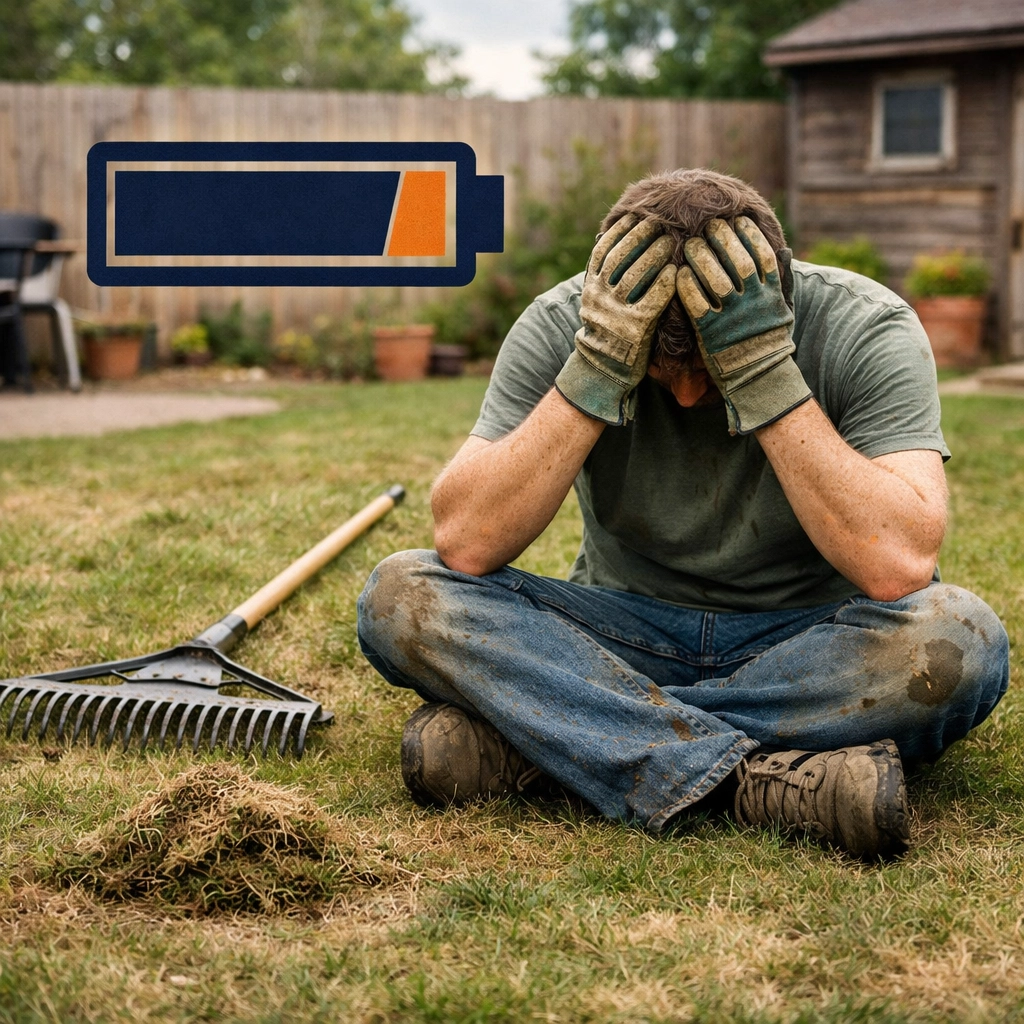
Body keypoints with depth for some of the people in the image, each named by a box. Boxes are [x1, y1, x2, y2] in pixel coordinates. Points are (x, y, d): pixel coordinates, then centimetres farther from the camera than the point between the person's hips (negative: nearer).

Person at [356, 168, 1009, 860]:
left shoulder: (867, 330, -17)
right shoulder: (562, 326, -13)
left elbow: (898, 566, -31)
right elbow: (464, 544, -23)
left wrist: (766, 376, -34)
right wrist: (595, 372, -31)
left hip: (804, 643, 0)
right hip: (624, 638, 1)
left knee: (960, 640, -34)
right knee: (401, 596, -23)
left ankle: (518, 733, -27)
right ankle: (753, 784, -33)